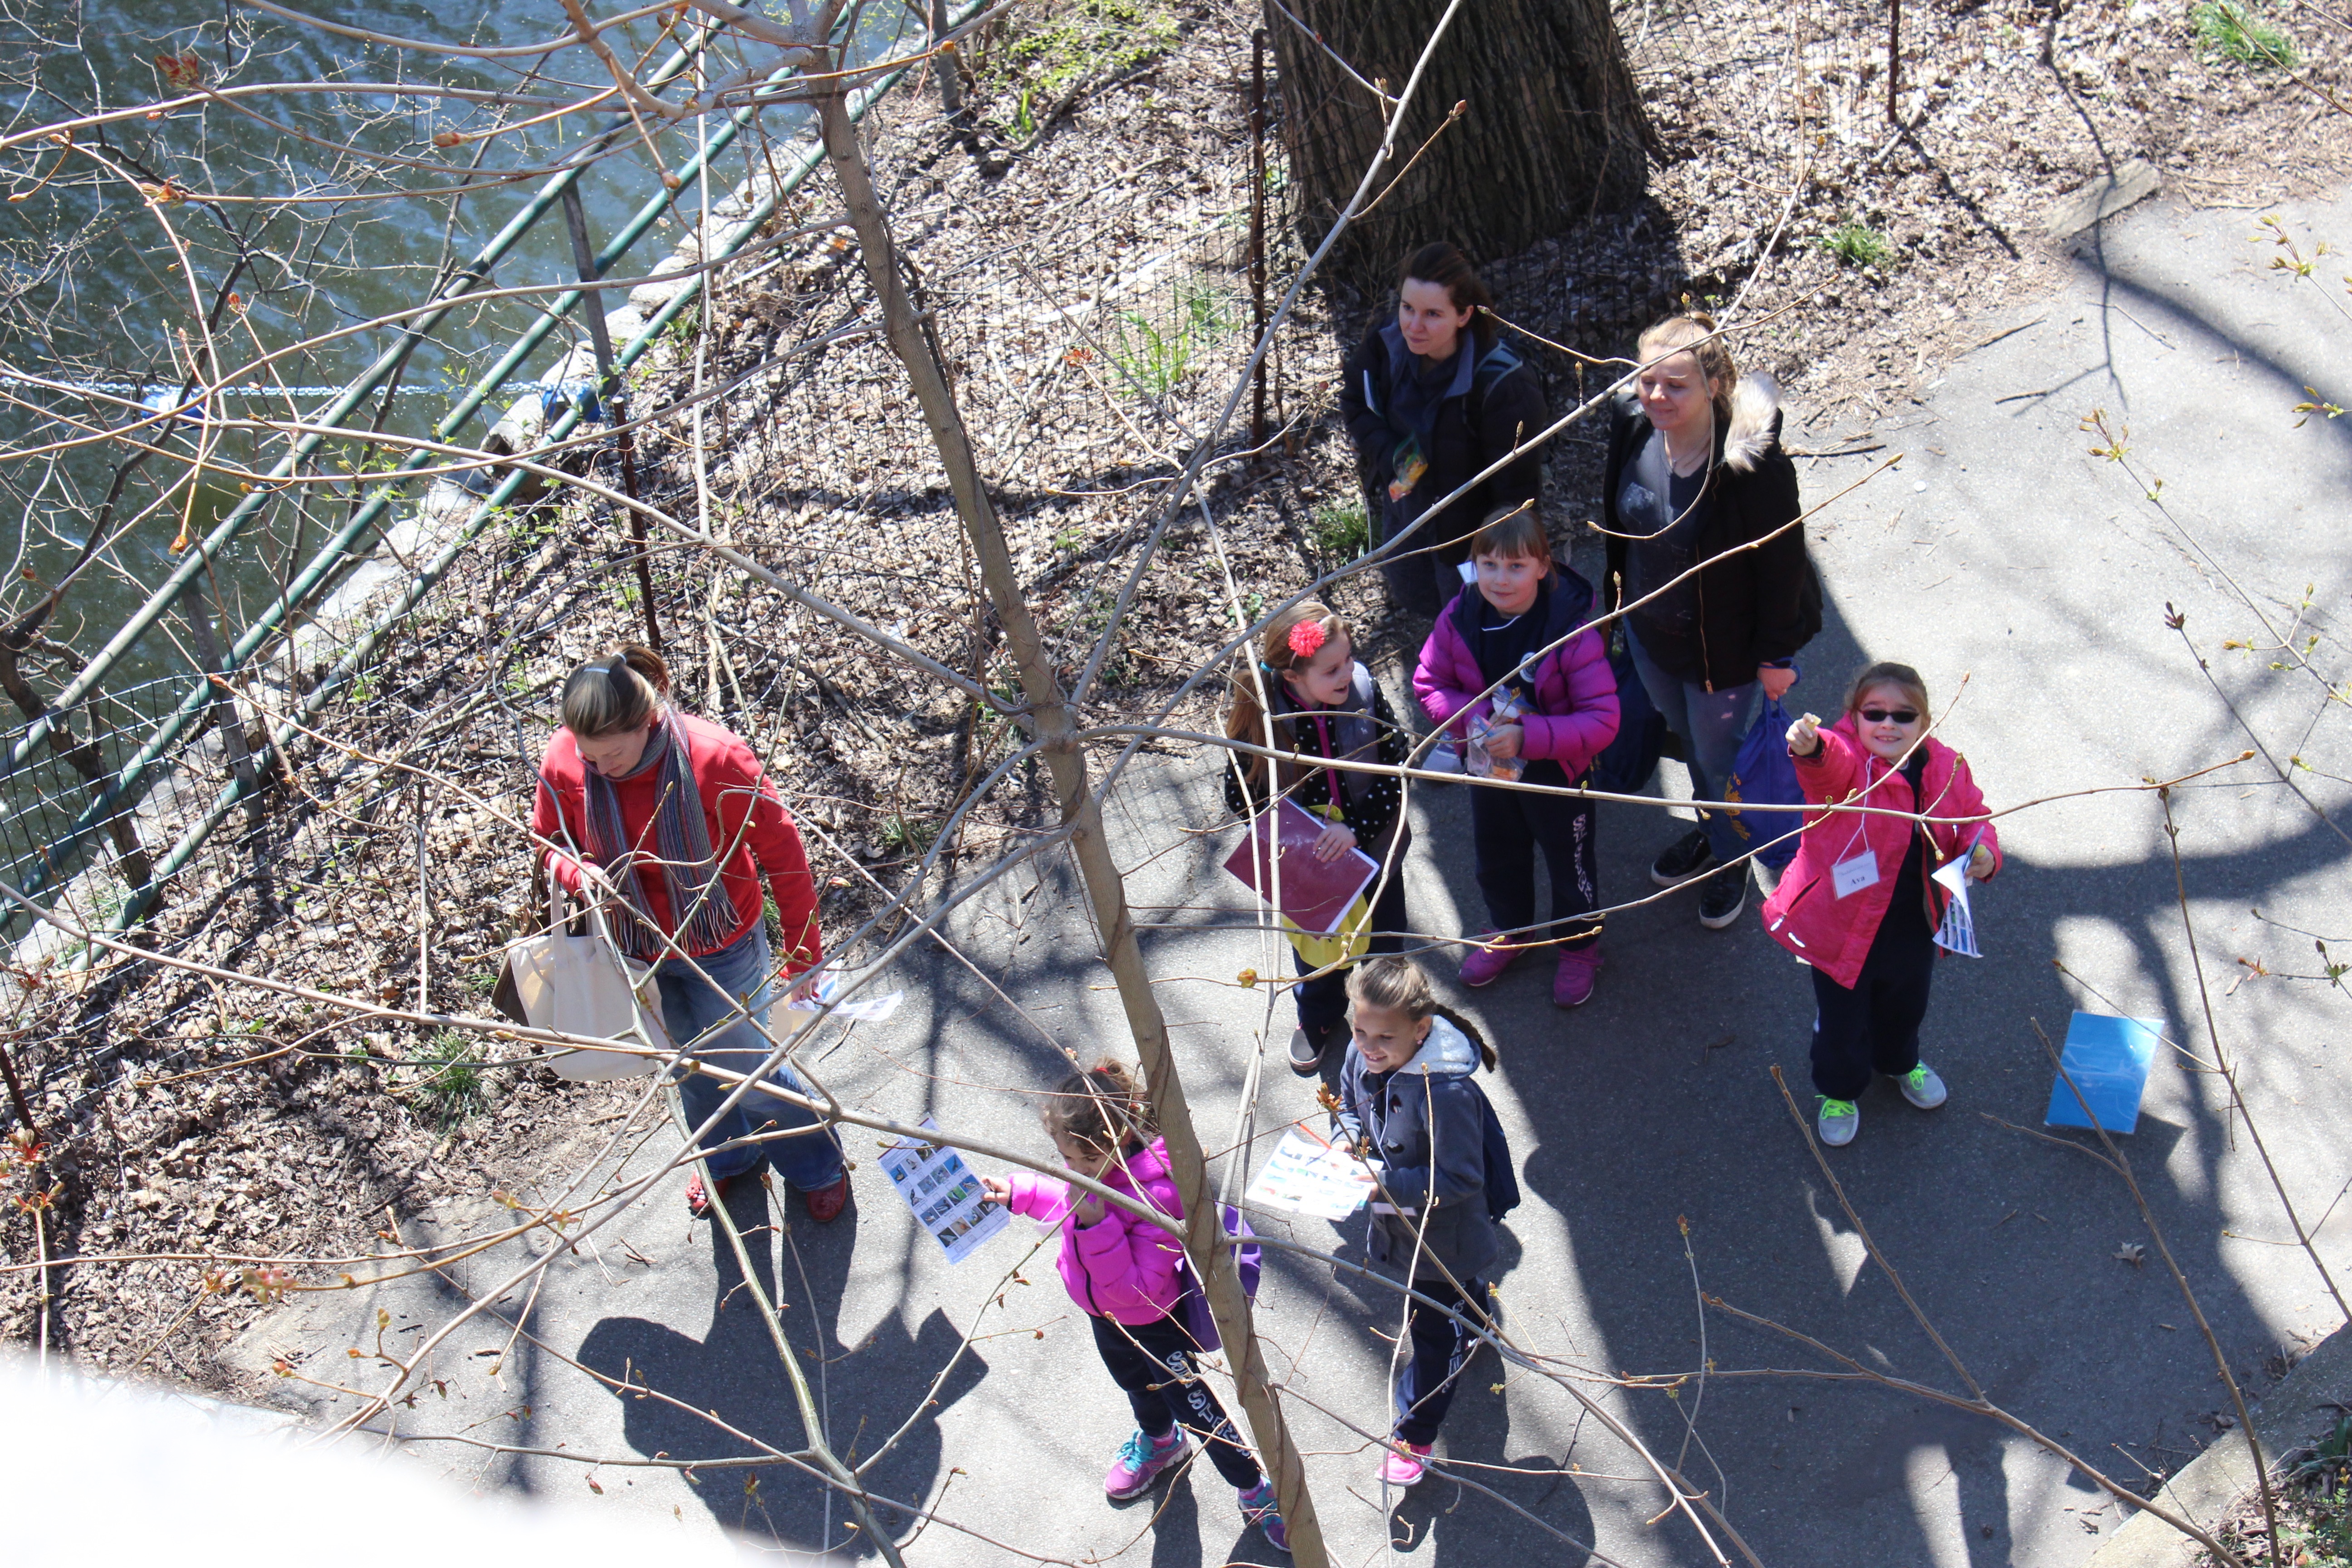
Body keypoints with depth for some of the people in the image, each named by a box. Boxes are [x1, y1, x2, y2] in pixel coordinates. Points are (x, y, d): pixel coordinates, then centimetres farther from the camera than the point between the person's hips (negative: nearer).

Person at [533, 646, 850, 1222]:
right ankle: (727, 1157, 59)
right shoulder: (563, 762, -21)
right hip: (636, 952, 4)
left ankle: (816, 1162, 45)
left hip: (721, 950, -4)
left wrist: (803, 950, -10)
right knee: (690, 1065, 27)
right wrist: (576, 873, -25)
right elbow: (549, 839, 0)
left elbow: (780, 850, -19)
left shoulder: (714, 759, -32)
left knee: (747, 1067, 13)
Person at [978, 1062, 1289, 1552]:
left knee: (1194, 1406, 12)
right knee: (1137, 1384, 34)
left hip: (1156, 1326, -7)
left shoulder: (1155, 1196, -43)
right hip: (1105, 1316, 7)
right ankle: (1159, 1442, 66)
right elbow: (1069, 1200, 6)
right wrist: (1017, 1192, -5)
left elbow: (1137, 1292, -39)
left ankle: (1256, 1491, 36)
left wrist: (1098, 1227, -48)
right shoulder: (1096, 1166, -20)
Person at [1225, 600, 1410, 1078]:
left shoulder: (1363, 692, -25)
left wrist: (1356, 828, -30)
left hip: (1373, 850, 1)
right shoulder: (1261, 716, -26)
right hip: (1306, 865, 0)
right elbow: (1241, 793, -14)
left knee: (1383, 943, 24)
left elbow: (1397, 766, -20)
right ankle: (1319, 1021, 57)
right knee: (1315, 947, 26)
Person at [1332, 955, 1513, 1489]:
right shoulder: (1363, 1056, -17)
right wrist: (1347, 1140, -18)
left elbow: (1461, 1179, -32)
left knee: (1432, 1329, 14)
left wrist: (1386, 1182, -37)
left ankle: (1414, 1436, 33)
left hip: (1441, 1232, -7)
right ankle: (1474, 1326, 68)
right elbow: (1350, 1108, 4)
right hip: (1396, 1219, 7)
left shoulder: (1446, 1092, -39)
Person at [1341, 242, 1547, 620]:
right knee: (1412, 598, 30)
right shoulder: (1386, 345, -21)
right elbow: (1356, 403, 0)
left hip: (1468, 528, -5)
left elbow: (1516, 487, -27)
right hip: (1405, 512, 5)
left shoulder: (1503, 385, -36)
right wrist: (1391, 455, -17)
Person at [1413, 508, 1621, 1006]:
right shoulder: (1459, 619, -19)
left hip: (1557, 771, -4)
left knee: (1569, 861, 20)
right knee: (1496, 857, 28)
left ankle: (1578, 946, 48)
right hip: (1488, 762, 4)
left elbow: (1602, 721, -30)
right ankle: (1511, 932, 57)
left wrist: (1528, 737, -38)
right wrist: (1471, 718, -26)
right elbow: (1428, 683, -7)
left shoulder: (1572, 630, -30)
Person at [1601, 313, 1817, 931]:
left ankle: (1731, 859, 48)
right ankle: (1709, 830, 58)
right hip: (1648, 633, 6)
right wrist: (1620, 593, 13)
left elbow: (1782, 562, -21)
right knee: (1686, 738, 30)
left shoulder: (1754, 463, -33)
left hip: (1725, 648, -5)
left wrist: (1776, 653, -14)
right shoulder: (1633, 428, -16)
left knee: (1720, 758, 18)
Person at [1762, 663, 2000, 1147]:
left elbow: (1974, 819, 6)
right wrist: (1809, 746, -73)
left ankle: (1900, 1062, 63)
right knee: (1841, 1020, 14)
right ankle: (1839, 1090, 44)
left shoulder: (1948, 769, -8)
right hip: (1844, 925, -5)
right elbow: (1829, 761, -48)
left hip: (1913, 927, 5)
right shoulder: (1845, 763, -23)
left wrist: (1983, 854, -16)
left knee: (1905, 1006, 31)